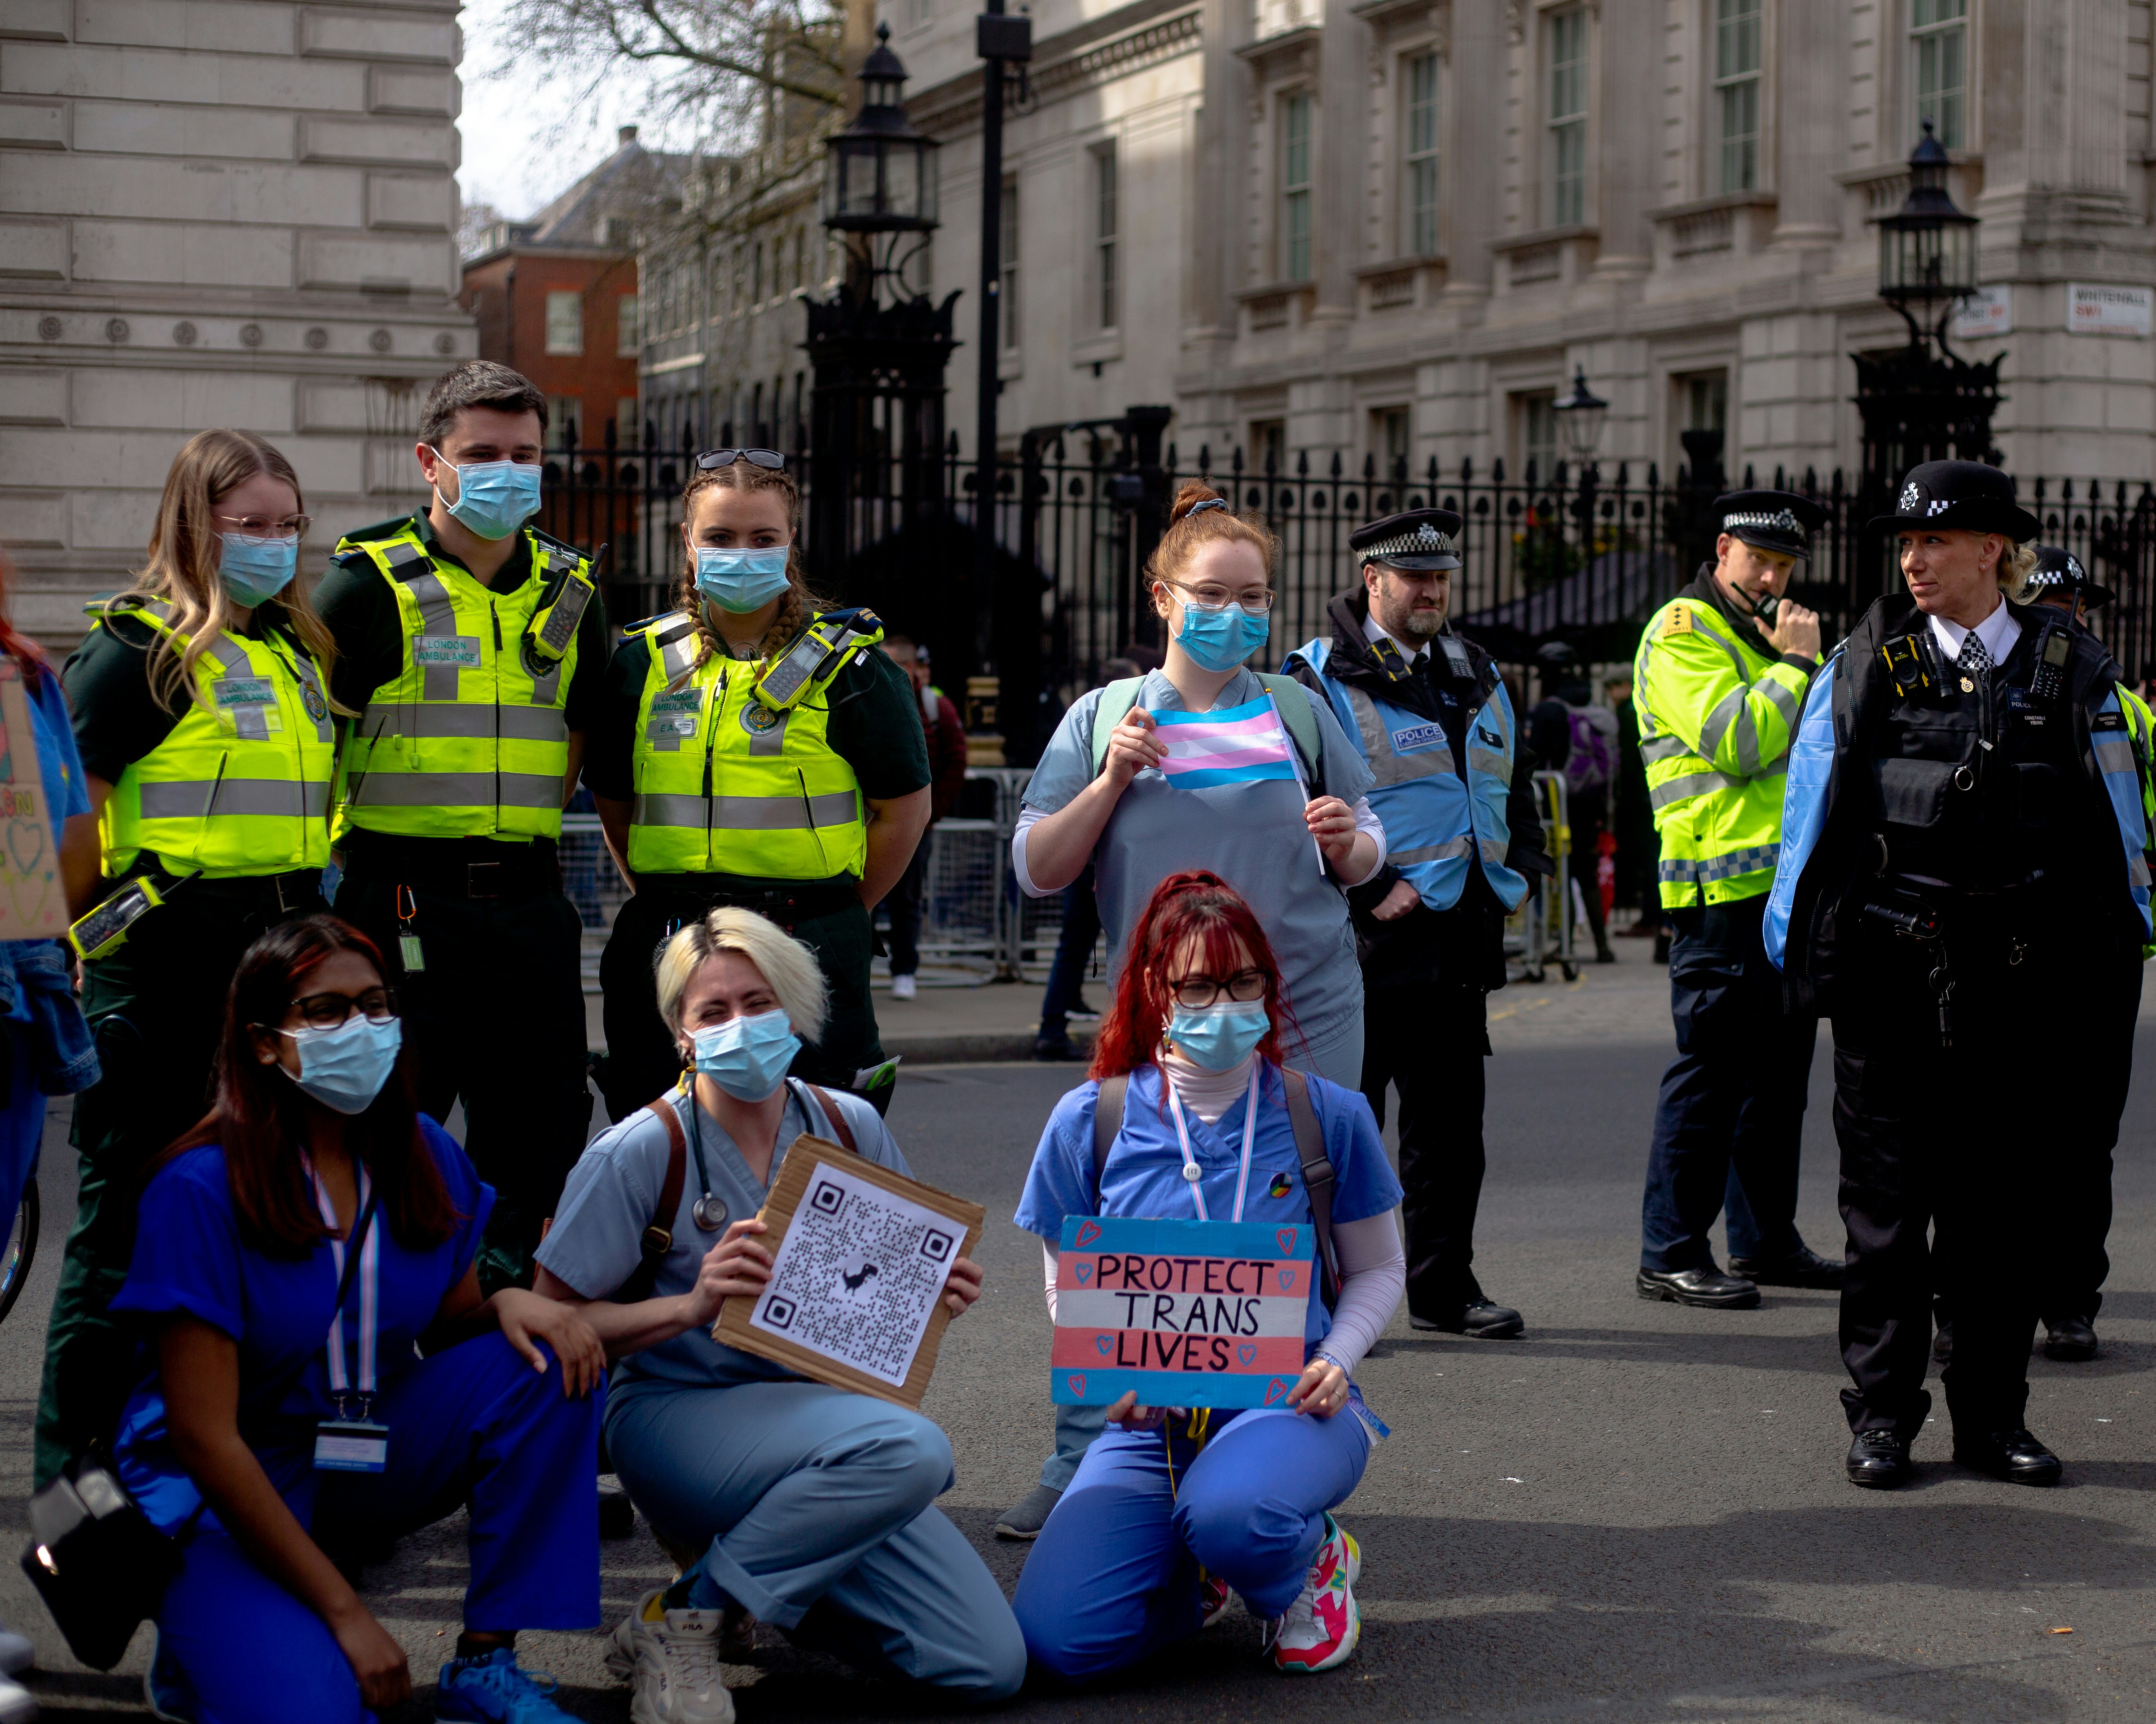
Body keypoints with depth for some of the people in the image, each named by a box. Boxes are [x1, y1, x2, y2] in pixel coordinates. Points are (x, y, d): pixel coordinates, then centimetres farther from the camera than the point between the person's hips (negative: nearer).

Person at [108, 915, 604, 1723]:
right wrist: (345, 1613, -24)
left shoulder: (423, 1156, -3)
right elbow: (204, 1438, -22)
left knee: (550, 1360, -18)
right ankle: (200, 1652, 7)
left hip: (378, 1452, 6)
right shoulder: (200, 1189, -20)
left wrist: (506, 1304, -17)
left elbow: (448, 1331, 9)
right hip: (227, 1489, -6)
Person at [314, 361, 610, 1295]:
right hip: (404, 899, -5)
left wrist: (525, 832, 14)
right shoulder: (371, 584, -5)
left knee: (540, 1116, 9)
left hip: (529, 898, 5)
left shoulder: (569, 592, 11)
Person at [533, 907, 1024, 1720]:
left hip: (819, 1412, 6)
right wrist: (691, 1306, -25)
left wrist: (940, 1294, -6)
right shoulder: (641, 1152, -10)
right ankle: (679, 1620, -17)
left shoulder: (851, 1128, 3)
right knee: (910, 1448, -35)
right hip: (676, 1412, -6)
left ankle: (746, 1548, 13)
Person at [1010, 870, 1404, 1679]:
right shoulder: (1090, 1120, 0)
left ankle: (1311, 1558, 0)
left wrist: (1336, 1359, -9)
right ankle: (1205, 1572, 14)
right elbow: (1067, 1287, 11)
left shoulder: (1327, 1116, -1)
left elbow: (1377, 1270, 11)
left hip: (1290, 1400, -2)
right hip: (1152, 1419, 2)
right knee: (1058, 1637, -21)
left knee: (1231, 1514, -39)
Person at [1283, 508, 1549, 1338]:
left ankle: (1444, 1284, 22)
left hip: (1462, 934, 7)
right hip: (1366, 942, -7)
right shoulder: (1319, 678, -6)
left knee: (1452, 1121, 12)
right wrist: (1368, 891, -17)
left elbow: (1515, 779, 24)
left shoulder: (1475, 675, 16)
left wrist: (1517, 871, 9)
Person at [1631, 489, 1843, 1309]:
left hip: (1787, 880, 9)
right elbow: (1735, 741, -19)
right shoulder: (1682, 633, -6)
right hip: (1723, 885, -9)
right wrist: (1797, 663, -11)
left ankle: (1766, 1240, 21)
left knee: (1779, 1065, 12)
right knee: (1712, 1067, -8)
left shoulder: (1768, 632, 22)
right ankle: (1671, 1255, -2)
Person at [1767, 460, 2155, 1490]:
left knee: (2012, 1201, 7)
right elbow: (1810, 808, 6)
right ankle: (1881, 1415, 14)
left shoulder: (2072, 670, 5)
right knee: (1888, 1197, 4)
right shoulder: (1864, 666, 3)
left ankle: (1992, 1415, 19)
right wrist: (1791, 938, 3)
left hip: (2023, 976, 1)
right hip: (1891, 970, -1)